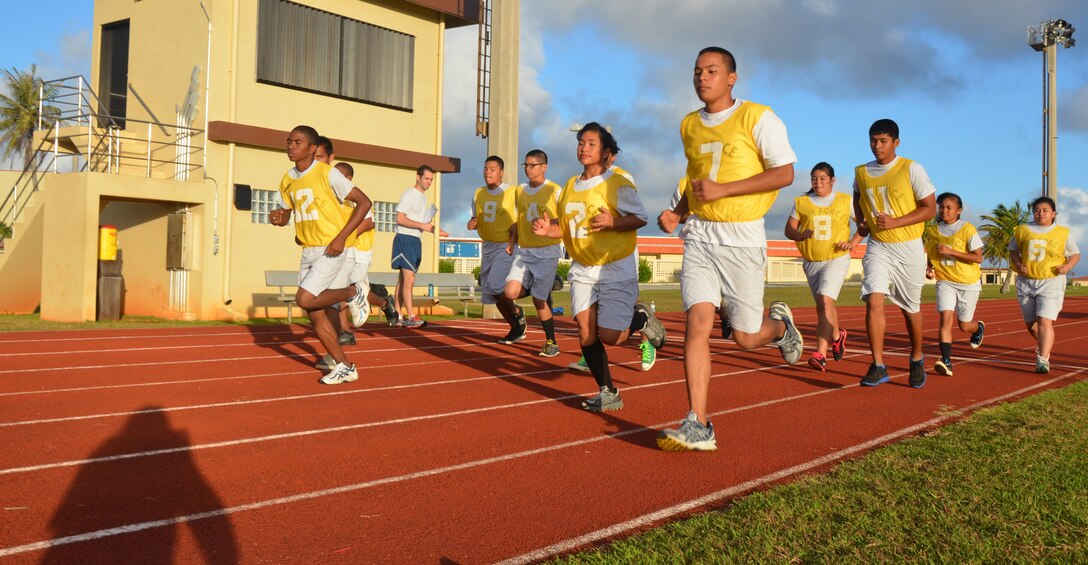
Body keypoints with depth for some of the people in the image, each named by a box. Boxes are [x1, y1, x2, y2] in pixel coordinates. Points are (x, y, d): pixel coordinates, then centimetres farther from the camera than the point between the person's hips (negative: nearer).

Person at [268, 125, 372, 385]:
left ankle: (353, 293, 5)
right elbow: (287, 213, 23)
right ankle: (345, 367, 16)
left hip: (331, 250, -7)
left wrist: (341, 237, -18)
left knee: (304, 300, -20)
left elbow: (364, 202, -12)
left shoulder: (328, 174, -12)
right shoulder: (288, 180, 9)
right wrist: (278, 217, -3)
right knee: (316, 316, 4)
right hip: (308, 252, 7)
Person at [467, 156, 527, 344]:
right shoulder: (479, 194, 9)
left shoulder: (511, 193, -9)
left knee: (494, 286, -22)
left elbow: (519, 221, -10)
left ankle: (517, 314, 5)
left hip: (505, 247, -7)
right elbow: (476, 218, 20)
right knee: (494, 292, 8)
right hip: (487, 247, 7)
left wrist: (512, 243, -22)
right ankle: (517, 329, 24)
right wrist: (472, 223, -4)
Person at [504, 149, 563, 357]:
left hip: (547, 252, -5)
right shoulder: (520, 191, 11)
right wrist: (512, 242, 12)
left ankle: (551, 342, 14)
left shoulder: (554, 191, -6)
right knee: (511, 292, -14)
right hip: (523, 251, 5)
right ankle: (543, 291, 18)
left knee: (538, 299, -5)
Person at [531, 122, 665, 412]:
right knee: (586, 332, -6)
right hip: (582, 269, 5)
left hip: (616, 268, -5)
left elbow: (640, 218, -6)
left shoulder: (619, 184, -9)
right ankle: (608, 393, 9)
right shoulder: (570, 186, 9)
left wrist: (612, 222, -23)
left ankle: (641, 318, 24)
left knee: (609, 336, -10)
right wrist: (548, 228, -5)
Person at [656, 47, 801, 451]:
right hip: (699, 236, 4)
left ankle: (780, 324, 39)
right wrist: (678, 212, 8)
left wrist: (723, 189, -17)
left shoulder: (758, 118, -4)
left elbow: (784, 174, -9)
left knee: (745, 337, 1)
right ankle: (698, 427, -12)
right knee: (698, 322, -13)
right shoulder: (689, 126, 13)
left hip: (742, 237, -4)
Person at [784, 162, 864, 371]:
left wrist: (853, 242, -6)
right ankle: (837, 335, 45)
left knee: (825, 301, -20)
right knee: (822, 305, 14)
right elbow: (789, 229, 4)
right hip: (811, 261, 4)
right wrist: (800, 235, -18)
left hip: (837, 259, -4)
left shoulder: (845, 201, 1)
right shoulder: (801, 202, 5)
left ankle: (820, 354, -22)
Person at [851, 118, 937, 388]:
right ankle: (878, 366, -12)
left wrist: (895, 222, -20)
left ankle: (917, 360, 34)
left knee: (911, 308, 10)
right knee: (874, 300, -17)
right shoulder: (861, 172, 4)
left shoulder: (912, 169, -9)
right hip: (878, 247, 2)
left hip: (909, 247, -2)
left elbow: (930, 208, -9)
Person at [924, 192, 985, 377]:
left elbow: (978, 257, -15)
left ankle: (979, 327, 47)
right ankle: (946, 362, -20)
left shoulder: (967, 229, -11)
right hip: (945, 281, 2)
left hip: (968, 282, -2)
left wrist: (950, 251, -23)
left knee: (964, 325, 9)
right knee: (945, 318, -18)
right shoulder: (932, 230, 2)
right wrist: (929, 268, -2)